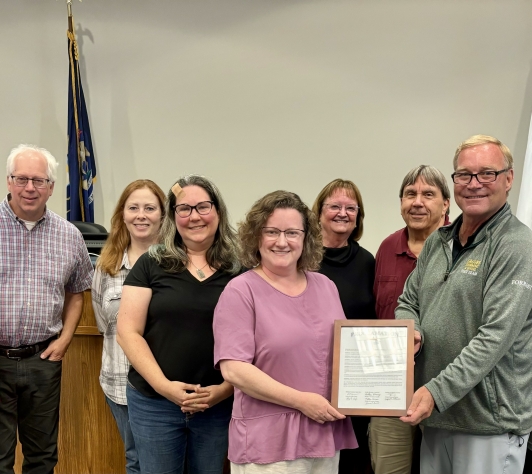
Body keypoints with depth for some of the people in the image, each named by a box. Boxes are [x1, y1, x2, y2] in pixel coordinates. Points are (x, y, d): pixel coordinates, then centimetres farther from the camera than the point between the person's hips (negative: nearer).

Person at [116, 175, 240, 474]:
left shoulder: (239, 271, 0)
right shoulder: (151, 265, -1)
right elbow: (129, 333, -5)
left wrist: (226, 388, -11)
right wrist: (163, 385, -14)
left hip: (219, 405, 1)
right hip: (154, 403, 0)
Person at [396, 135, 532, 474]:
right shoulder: (438, 242, 10)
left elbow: (495, 336, -20)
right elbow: (409, 301, 16)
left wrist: (437, 392, -24)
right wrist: (410, 332, -7)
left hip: (490, 422, -6)